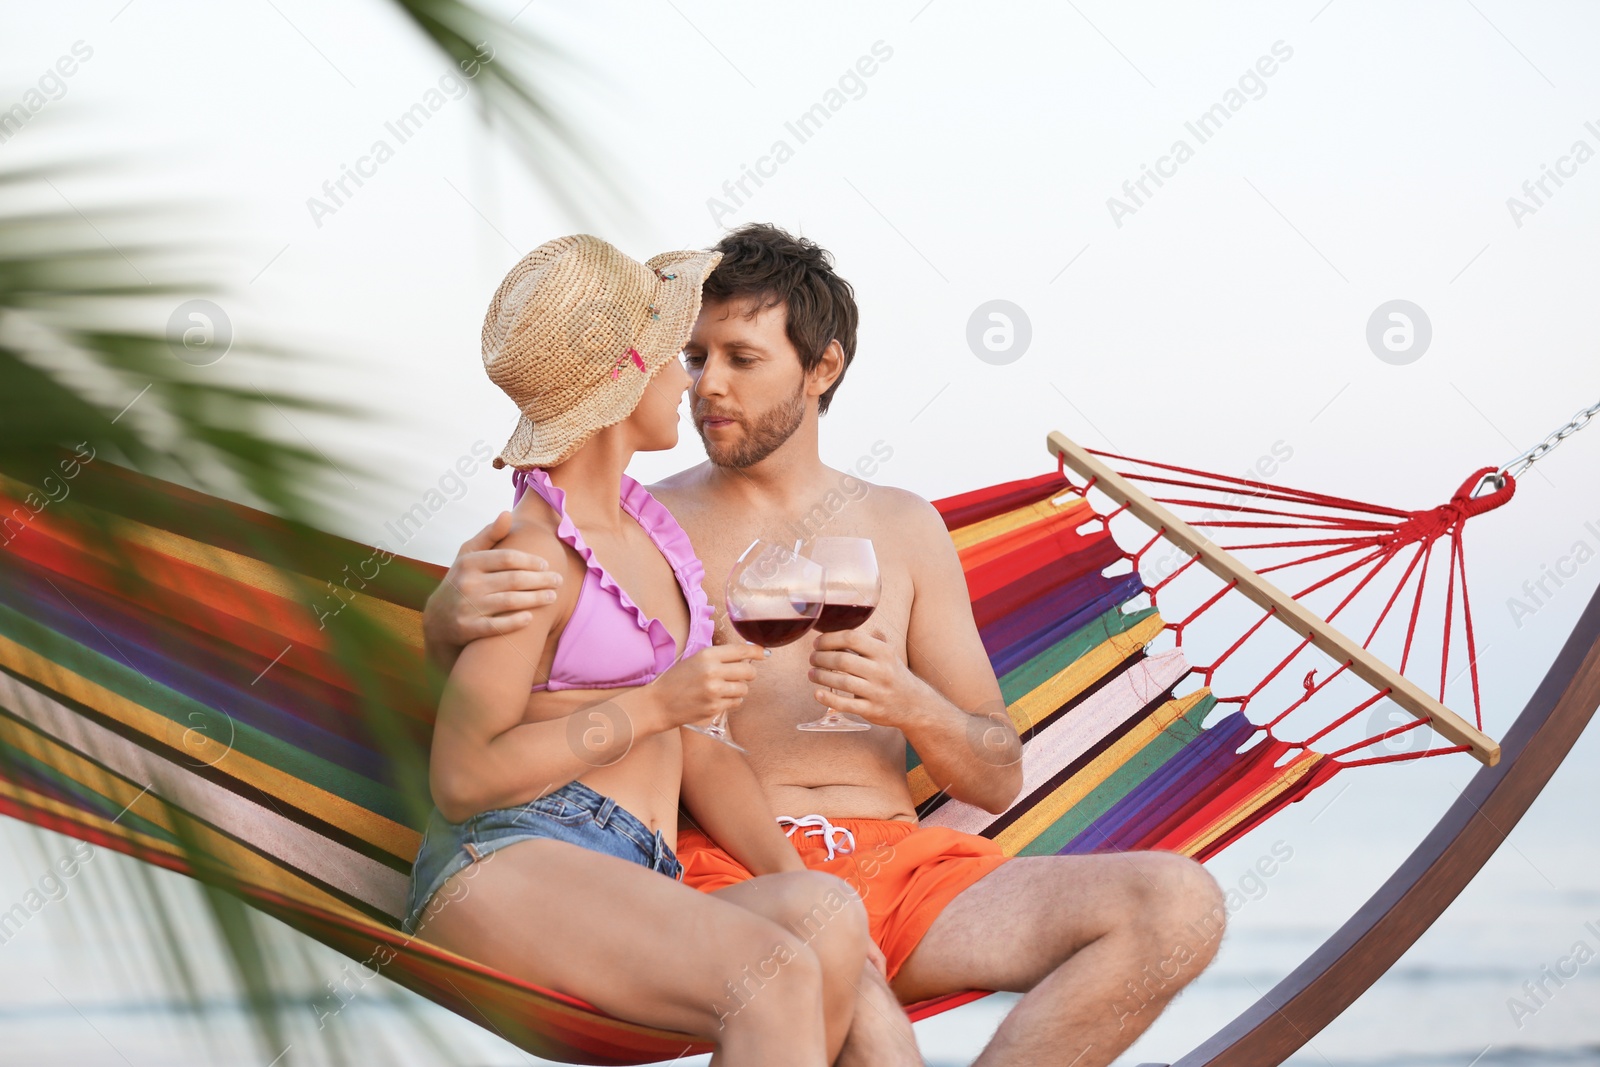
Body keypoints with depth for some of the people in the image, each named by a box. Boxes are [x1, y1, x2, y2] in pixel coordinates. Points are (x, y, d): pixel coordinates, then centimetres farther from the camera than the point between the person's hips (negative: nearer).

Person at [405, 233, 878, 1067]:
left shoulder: (647, 525, 21)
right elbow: (460, 780, -8)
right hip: (503, 864, -7)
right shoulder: (535, 553, -4)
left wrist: (793, 876, 6)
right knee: (774, 976, -34)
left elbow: (696, 744, 21)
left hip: (640, 887, 7)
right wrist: (656, 704, -9)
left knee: (827, 917, -27)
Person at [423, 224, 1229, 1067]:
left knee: (1178, 903, -24)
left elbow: (998, 779, 19)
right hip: (726, 870, -4)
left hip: (894, 860, 4)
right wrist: (452, 610, -23)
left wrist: (912, 705, -4)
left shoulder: (900, 527, 19)